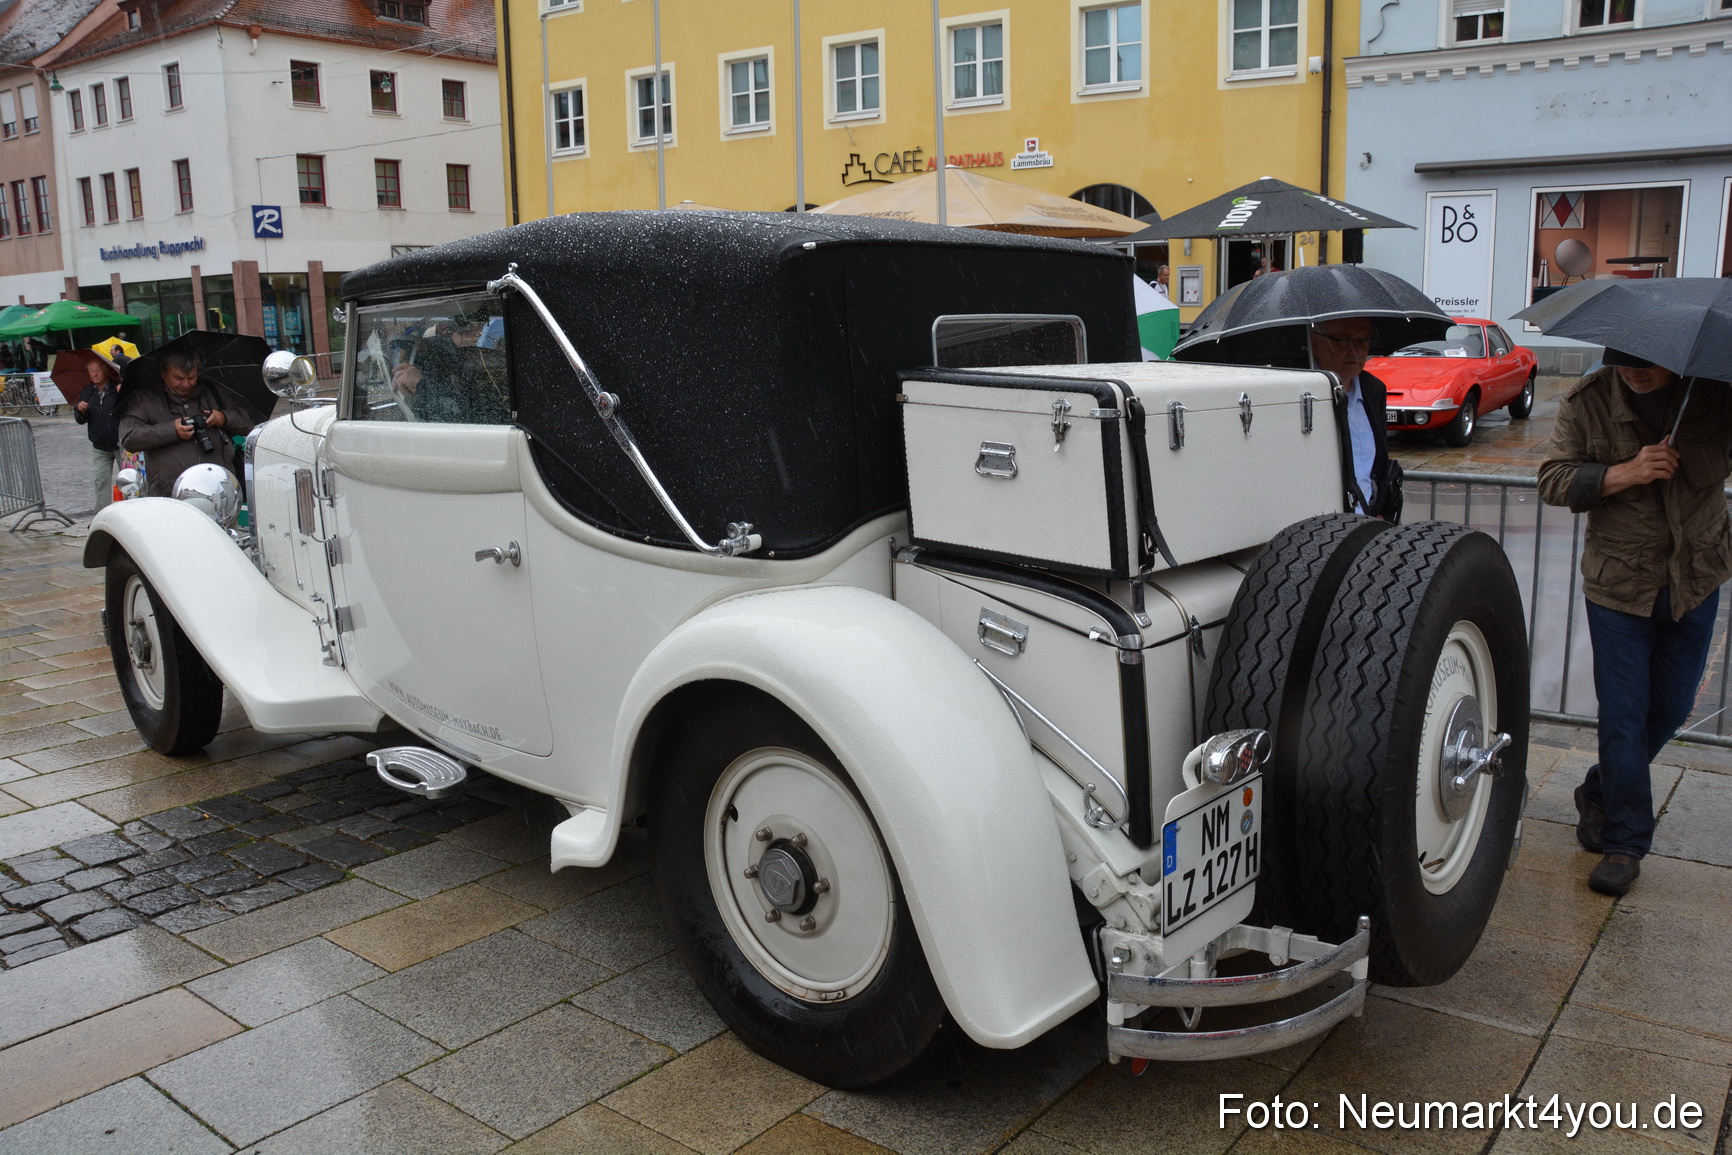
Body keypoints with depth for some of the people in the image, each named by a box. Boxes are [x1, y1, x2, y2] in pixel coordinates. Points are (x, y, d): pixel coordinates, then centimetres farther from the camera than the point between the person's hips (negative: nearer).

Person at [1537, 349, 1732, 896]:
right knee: (1623, 714, -1)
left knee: (1671, 709, 13)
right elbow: (1552, 480, -11)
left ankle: (1599, 793, 37)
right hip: (1619, 583, -2)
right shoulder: (1587, 400, -10)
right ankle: (1623, 841, 12)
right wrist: (1626, 472, -25)